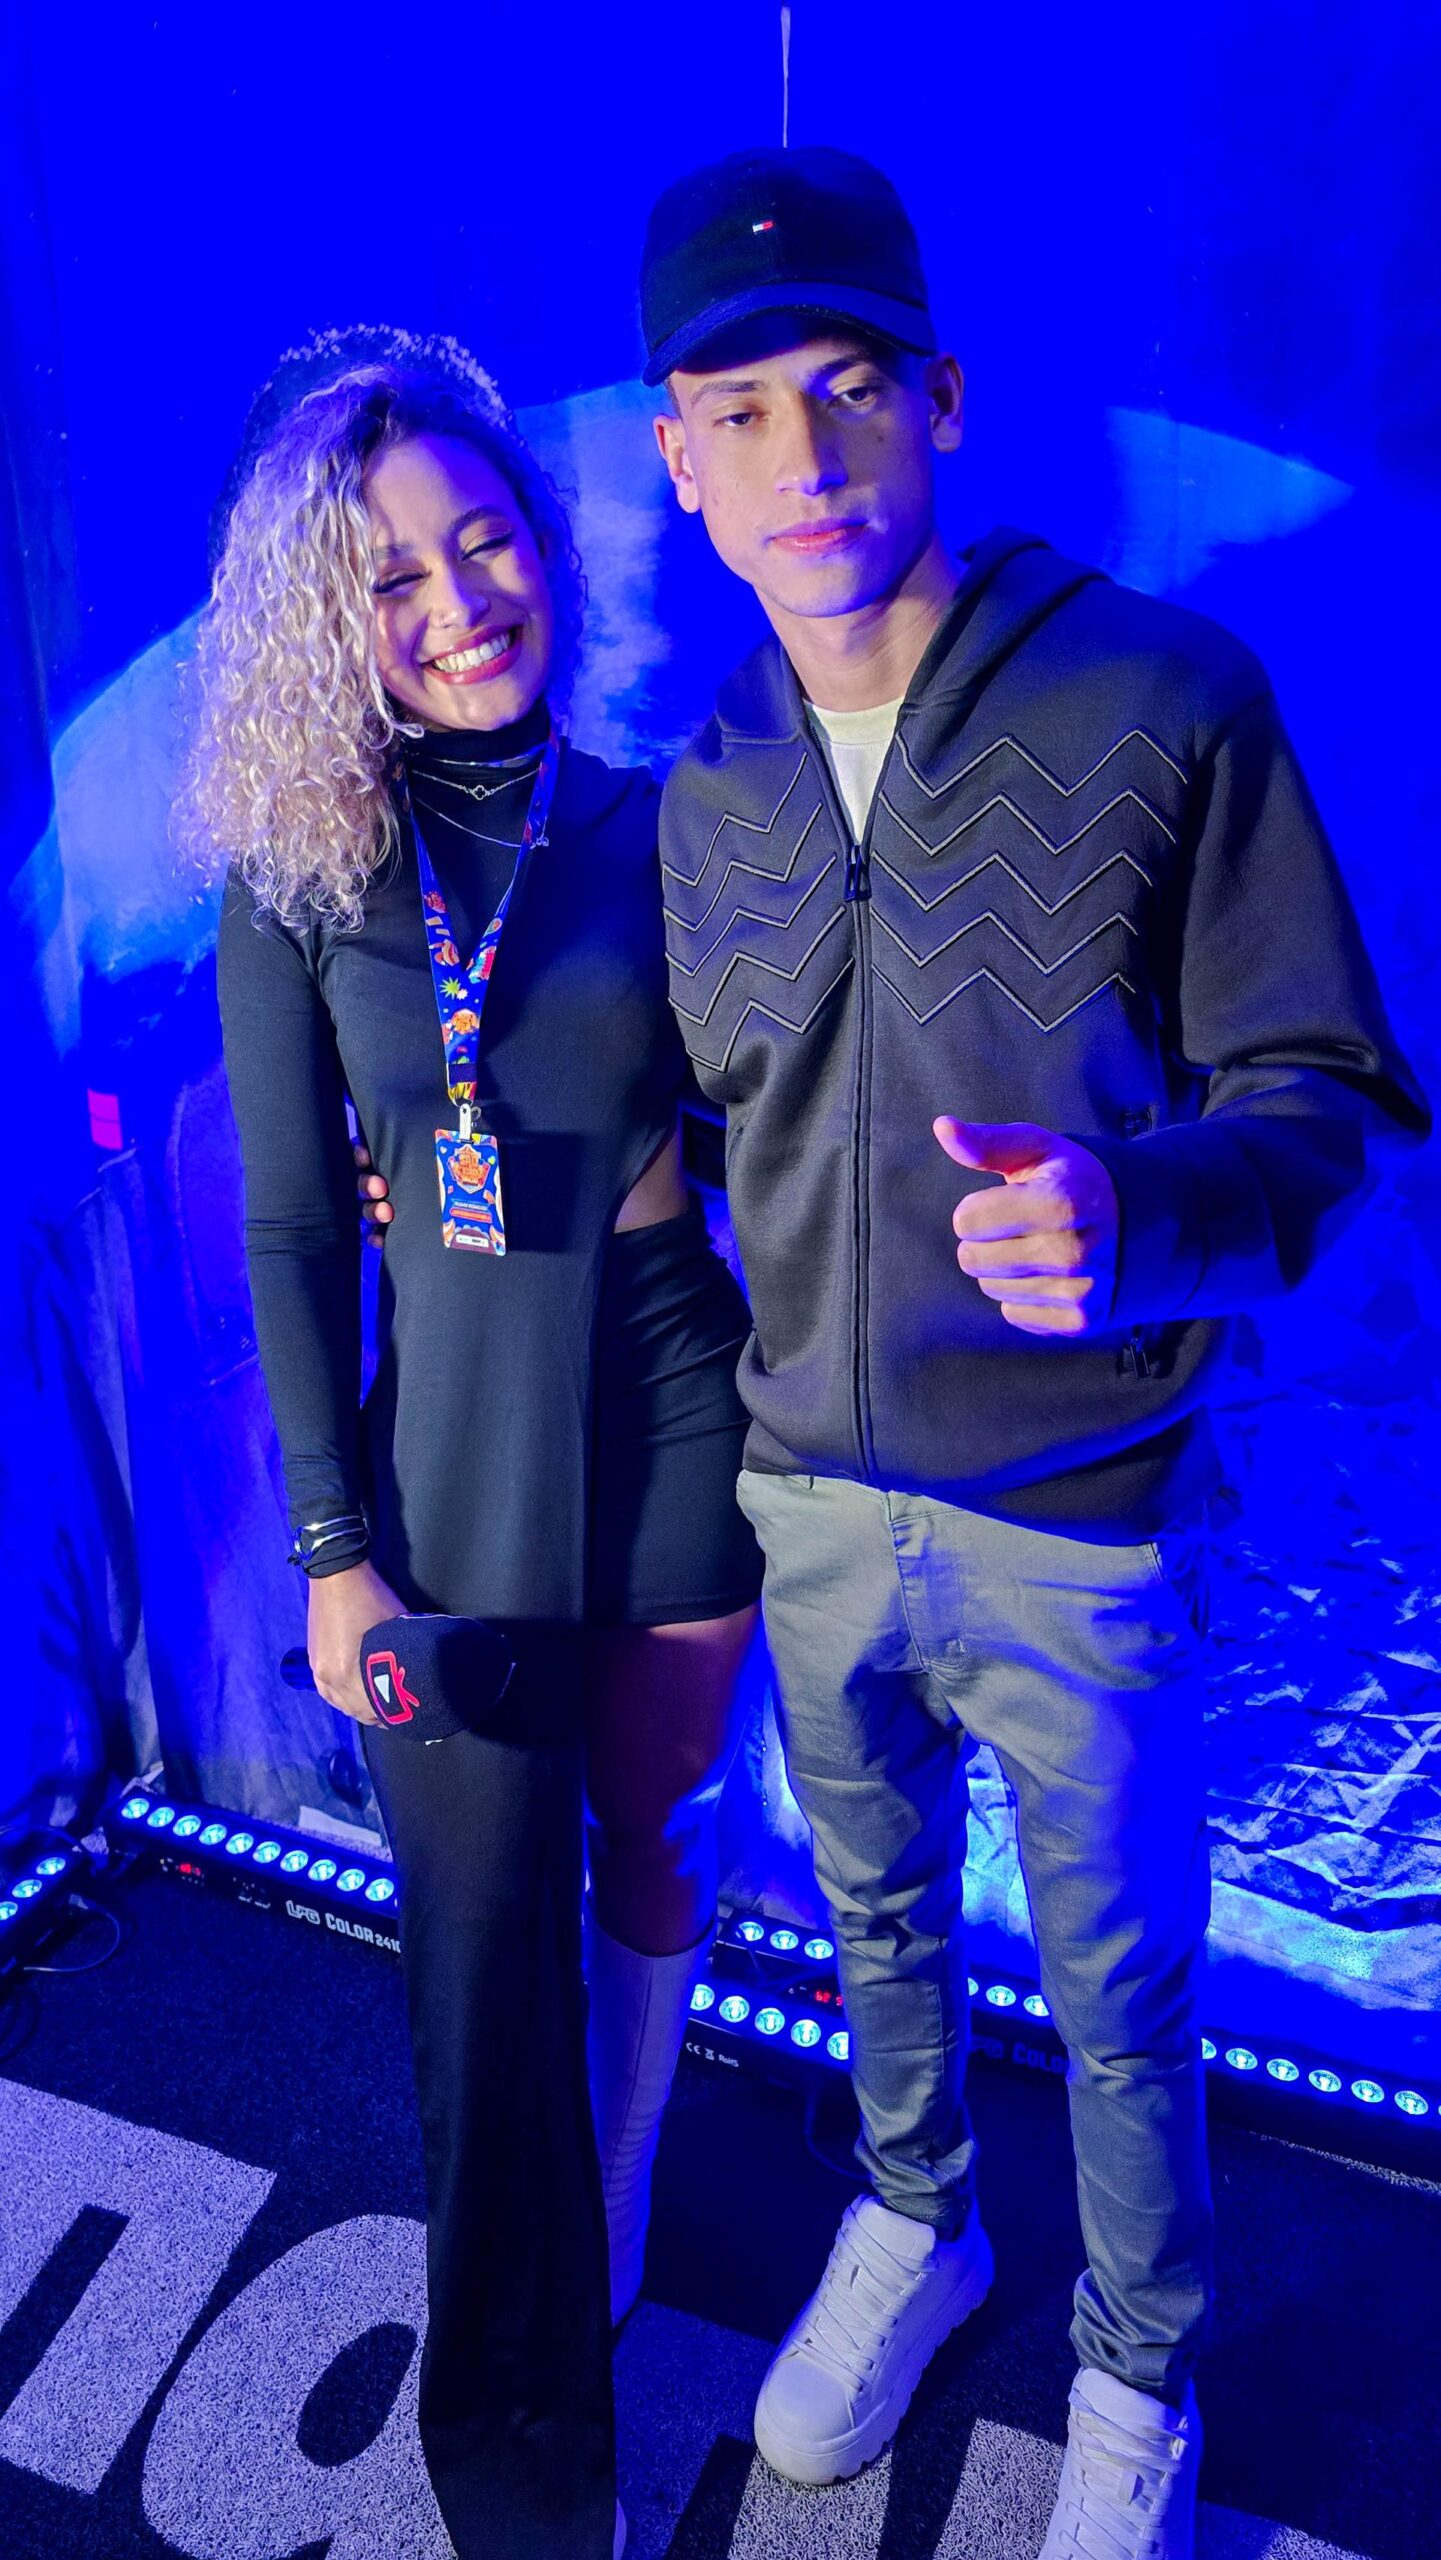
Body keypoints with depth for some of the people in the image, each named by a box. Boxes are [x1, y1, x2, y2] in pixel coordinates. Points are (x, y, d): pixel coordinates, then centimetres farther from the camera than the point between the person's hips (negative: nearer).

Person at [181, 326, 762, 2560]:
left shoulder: (658, 830, -2)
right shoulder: (292, 887, -4)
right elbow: (289, 1240, -3)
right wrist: (333, 1544, -4)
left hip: (675, 1417, 1)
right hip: (452, 1451, -1)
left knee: (655, 1849, 18)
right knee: (489, 1947, 9)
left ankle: (613, 2226, 49)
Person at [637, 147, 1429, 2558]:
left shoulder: (1165, 695, -13)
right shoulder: (704, 784, 1)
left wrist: (1144, 1215, -31)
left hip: (1074, 1520, -4)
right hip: (814, 1505, 4)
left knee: (1118, 1993, 17)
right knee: (879, 1916, 26)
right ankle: (916, 2220, 56)